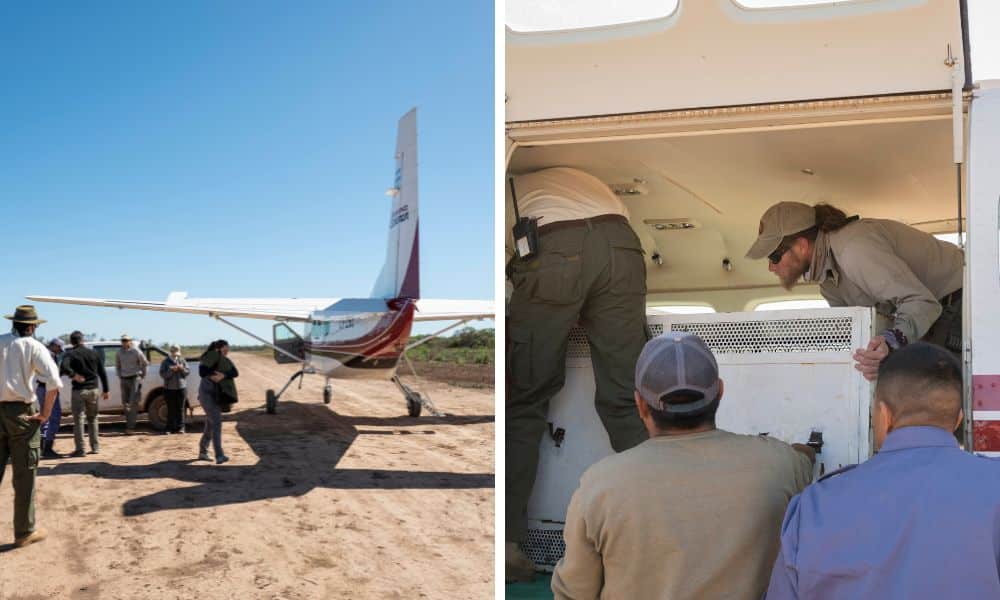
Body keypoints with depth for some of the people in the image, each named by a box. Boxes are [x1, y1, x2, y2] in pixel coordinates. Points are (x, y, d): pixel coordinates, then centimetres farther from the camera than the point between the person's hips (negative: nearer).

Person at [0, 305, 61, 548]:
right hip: (20, 413, -4)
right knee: (24, 475, 5)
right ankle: (24, 532, 13)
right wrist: (45, 414, -7)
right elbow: (54, 383, -17)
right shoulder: (33, 346, -6)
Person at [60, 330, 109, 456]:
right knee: (92, 419, 15)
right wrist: (105, 390, 9)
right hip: (93, 390, 3)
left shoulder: (70, 354, -4)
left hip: (78, 390, -3)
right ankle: (95, 447, 15)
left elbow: (64, 367, -27)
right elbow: (102, 373, 6)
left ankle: (80, 449, 0)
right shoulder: (94, 353, 6)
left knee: (78, 420, 2)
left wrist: (73, 375, -14)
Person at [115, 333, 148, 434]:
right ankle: (129, 425, 18)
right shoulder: (119, 352, 6)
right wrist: (120, 377, 15)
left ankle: (130, 427, -11)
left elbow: (145, 363, 3)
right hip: (124, 380, 5)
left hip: (135, 379, -5)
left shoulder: (136, 351, -8)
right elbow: (117, 365, 23)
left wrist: (142, 376, 5)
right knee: (125, 403, 7)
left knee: (133, 403, -10)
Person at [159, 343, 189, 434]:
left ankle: (180, 427, 6)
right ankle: (170, 428, 5)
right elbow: (162, 374, -6)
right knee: (171, 409, 0)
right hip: (169, 388, -1)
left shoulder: (182, 360, 9)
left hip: (181, 387, 1)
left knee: (180, 409, 2)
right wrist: (171, 370, -20)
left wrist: (182, 369, -13)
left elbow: (188, 372, 6)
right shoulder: (165, 362, 3)